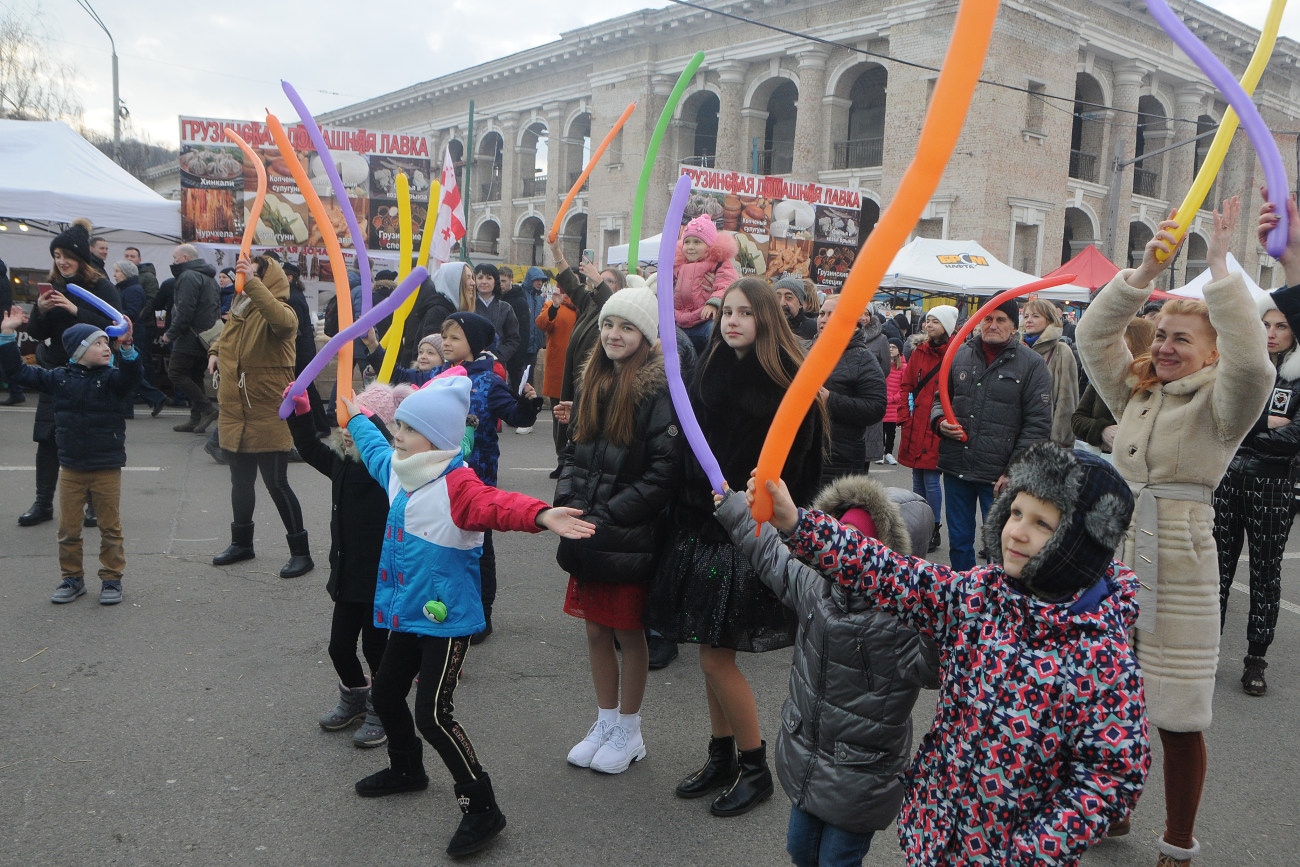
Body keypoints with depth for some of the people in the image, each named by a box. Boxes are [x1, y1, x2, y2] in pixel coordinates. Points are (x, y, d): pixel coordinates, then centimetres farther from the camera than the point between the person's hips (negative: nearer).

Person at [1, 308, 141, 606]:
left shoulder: (112, 378, -6)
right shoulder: (59, 378, 3)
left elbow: (131, 377, -27)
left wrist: (126, 346, -42)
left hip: (107, 469, -3)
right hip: (71, 467, 3)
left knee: (110, 528, 6)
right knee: (68, 529, 10)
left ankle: (111, 579, 18)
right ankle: (72, 578, 24)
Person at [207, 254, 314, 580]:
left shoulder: (278, 312, -15)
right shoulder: (237, 311, 10)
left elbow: (283, 321, -42)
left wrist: (252, 282, -42)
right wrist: (215, 351, 13)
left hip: (268, 413, -8)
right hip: (235, 413, 8)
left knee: (276, 482, -6)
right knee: (241, 481, 20)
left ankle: (300, 551, 6)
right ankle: (242, 542, 38)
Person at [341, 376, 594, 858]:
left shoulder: (456, 484, -23)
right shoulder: (398, 470, 6)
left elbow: (496, 505, -44)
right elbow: (373, 447, 31)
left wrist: (540, 515, -64)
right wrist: (354, 416, 47)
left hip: (447, 620, -9)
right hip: (407, 614, 10)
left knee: (432, 714, -11)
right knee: (386, 693, 23)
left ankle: (481, 809, 3)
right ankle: (406, 769, 50)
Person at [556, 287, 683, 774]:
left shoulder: (659, 390, -13)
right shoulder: (592, 382, 10)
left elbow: (664, 473, -17)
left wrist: (607, 517, -17)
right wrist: (568, 503, -1)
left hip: (631, 538, -6)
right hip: (589, 534, 6)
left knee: (629, 634, 7)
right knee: (596, 630, 15)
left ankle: (629, 733, 25)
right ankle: (605, 723, 33)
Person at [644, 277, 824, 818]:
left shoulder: (789, 382, -10)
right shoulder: (711, 369, 10)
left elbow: (795, 468, -12)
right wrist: (688, 505, 6)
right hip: (702, 523, 6)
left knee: (716, 656, -3)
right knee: (713, 653, 13)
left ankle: (755, 768, 16)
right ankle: (721, 758, 29)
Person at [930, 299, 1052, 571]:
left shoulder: (1032, 364, -4)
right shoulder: (960, 354, 8)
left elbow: (1038, 423, -7)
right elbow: (940, 397, 21)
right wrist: (940, 421, -3)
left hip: (999, 476, -4)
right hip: (956, 467, 4)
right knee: (958, 541, 15)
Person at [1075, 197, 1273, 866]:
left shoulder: (1221, 405, -5)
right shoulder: (1135, 393, 11)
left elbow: (1251, 363, -25)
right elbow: (1094, 334, 5)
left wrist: (1218, 267, -23)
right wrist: (1146, 271, -7)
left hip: (1177, 568, -5)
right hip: (1114, 558, 5)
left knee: (1178, 717, 5)